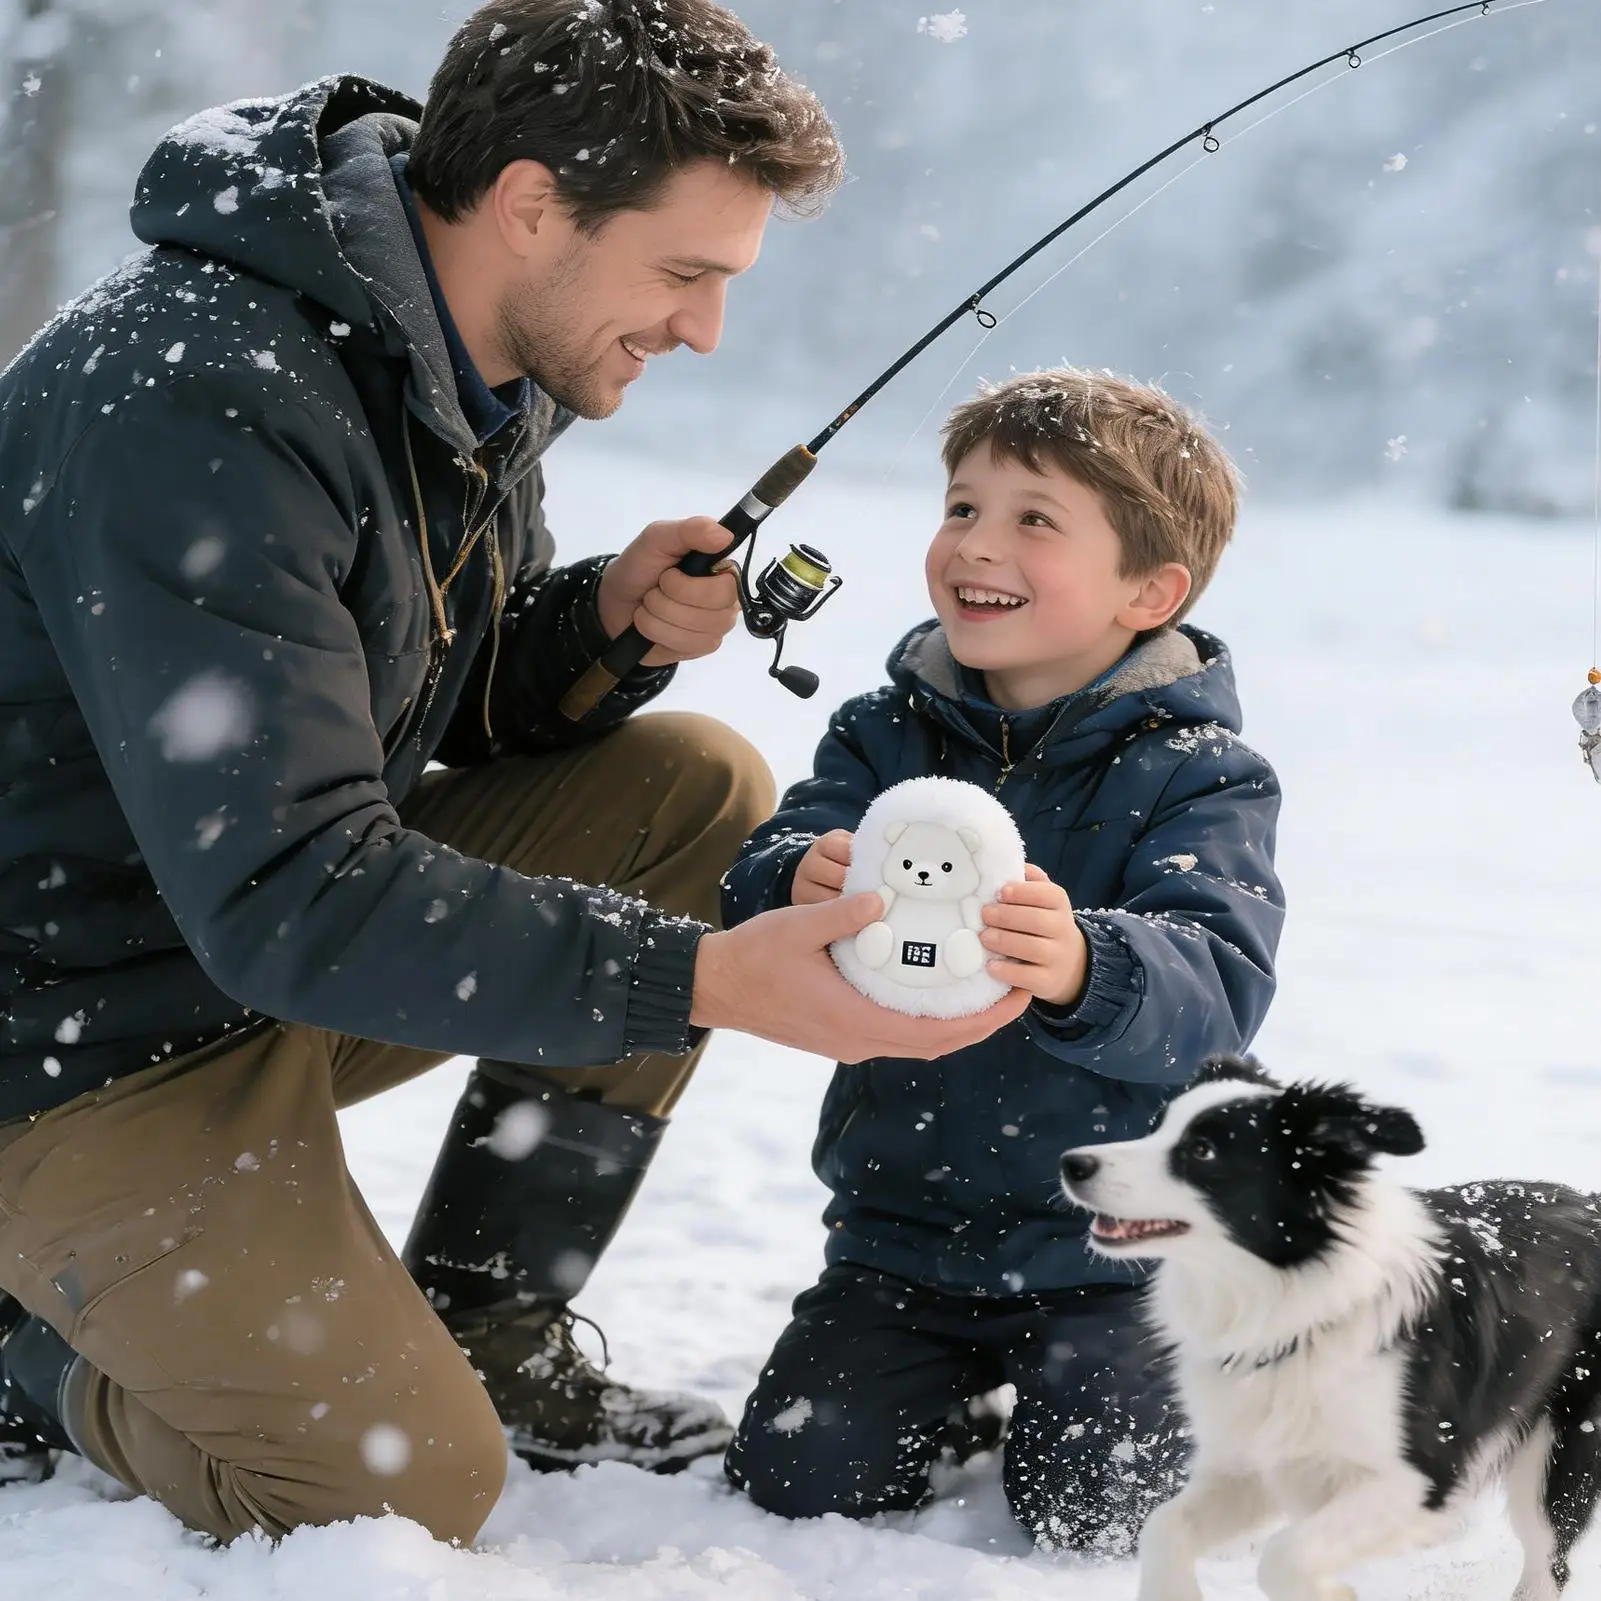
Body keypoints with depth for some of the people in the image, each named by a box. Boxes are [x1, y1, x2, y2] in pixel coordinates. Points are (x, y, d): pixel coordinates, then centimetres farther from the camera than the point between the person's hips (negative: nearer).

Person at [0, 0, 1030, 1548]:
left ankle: (480, 1334, 7)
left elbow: (458, 706, 12)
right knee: (406, 1488, -18)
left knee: (702, 792, -2)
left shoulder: (480, 363, 1)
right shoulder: (195, 399, -30)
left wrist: (609, 616, -11)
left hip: (276, 930, 9)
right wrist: (703, 978, -39)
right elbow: (284, 894, -35)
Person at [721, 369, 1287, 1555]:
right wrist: (798, 893, -38)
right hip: (902, 1223, 3)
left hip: (1108, 1238, -3)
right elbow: (765, 875, -12)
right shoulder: (886, 735, 2)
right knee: (803, 1476, -6)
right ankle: (964, 1383, 25)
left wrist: (1083, 970, -48)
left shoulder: (1197, 776, -10)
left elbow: (1216, 987, -25)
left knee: (1093, 1510, -14)